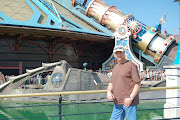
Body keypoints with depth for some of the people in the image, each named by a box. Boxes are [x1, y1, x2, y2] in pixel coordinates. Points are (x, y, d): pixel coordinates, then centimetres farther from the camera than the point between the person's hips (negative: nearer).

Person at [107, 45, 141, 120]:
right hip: (117, 102, 7)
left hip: (129, 101, -7)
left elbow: (138, 84, -10)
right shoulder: (115, 67, 18)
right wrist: (109, 92, -3)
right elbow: (111, 83, 18)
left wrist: (130, 98, -17)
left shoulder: (131, 65, -6)